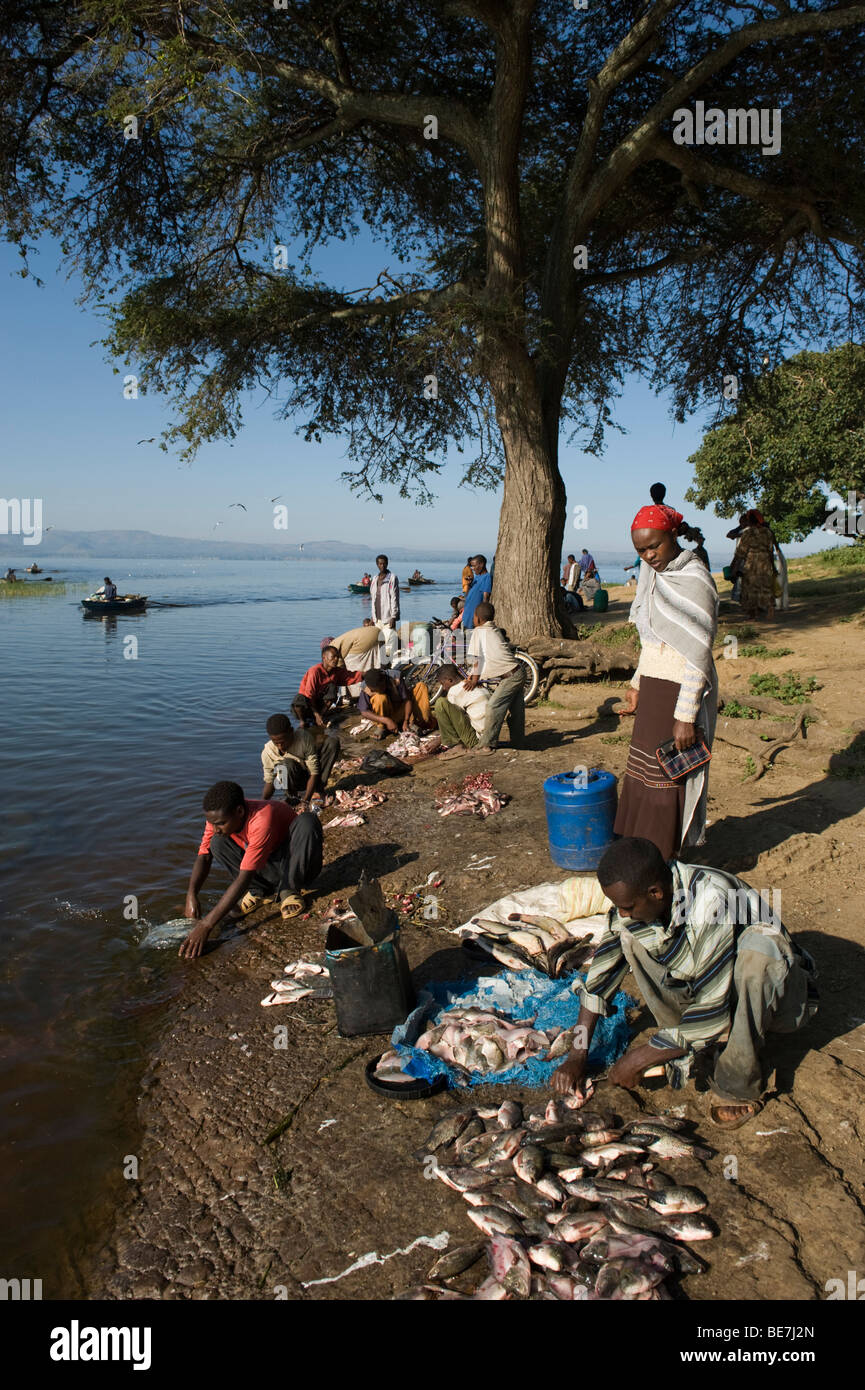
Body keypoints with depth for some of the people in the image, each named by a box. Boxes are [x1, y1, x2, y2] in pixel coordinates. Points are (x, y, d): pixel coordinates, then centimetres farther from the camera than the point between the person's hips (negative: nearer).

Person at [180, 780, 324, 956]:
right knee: (217, 843, -16)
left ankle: (288, 890, -14)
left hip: (294, 862, -5)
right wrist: (191, 894, -29)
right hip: (267, 869, 5)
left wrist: (206, 925, -41)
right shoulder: (218, 817, -17)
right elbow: (204, 856, -9)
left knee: (307, 821, -35)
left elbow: (244, 877, -39)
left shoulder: (263, 819, -38)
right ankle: (261, 891, -2)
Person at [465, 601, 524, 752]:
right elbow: (485, 657, 22)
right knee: (516, 709, 13)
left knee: (494, 707, -14)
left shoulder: (479, 631, -6)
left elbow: (479, 657, -6)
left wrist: (474, 680, 2)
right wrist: (472, 674, 20)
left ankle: (487, 744, -13)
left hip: (510, 677, -10)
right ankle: (517, 742, 21)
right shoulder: (495, 630, 19)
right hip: (518, 673, 10)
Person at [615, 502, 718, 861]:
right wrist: (637, 686, 21)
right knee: (642, 772, 12)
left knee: (669, 777, 0)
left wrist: (685, 716, -20)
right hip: (653, 687, 8)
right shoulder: (655, 575, 10)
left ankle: (665, 861, 12)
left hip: (681, 692, -8)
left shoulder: (694, 580, -16)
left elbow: (698, 655, -19)